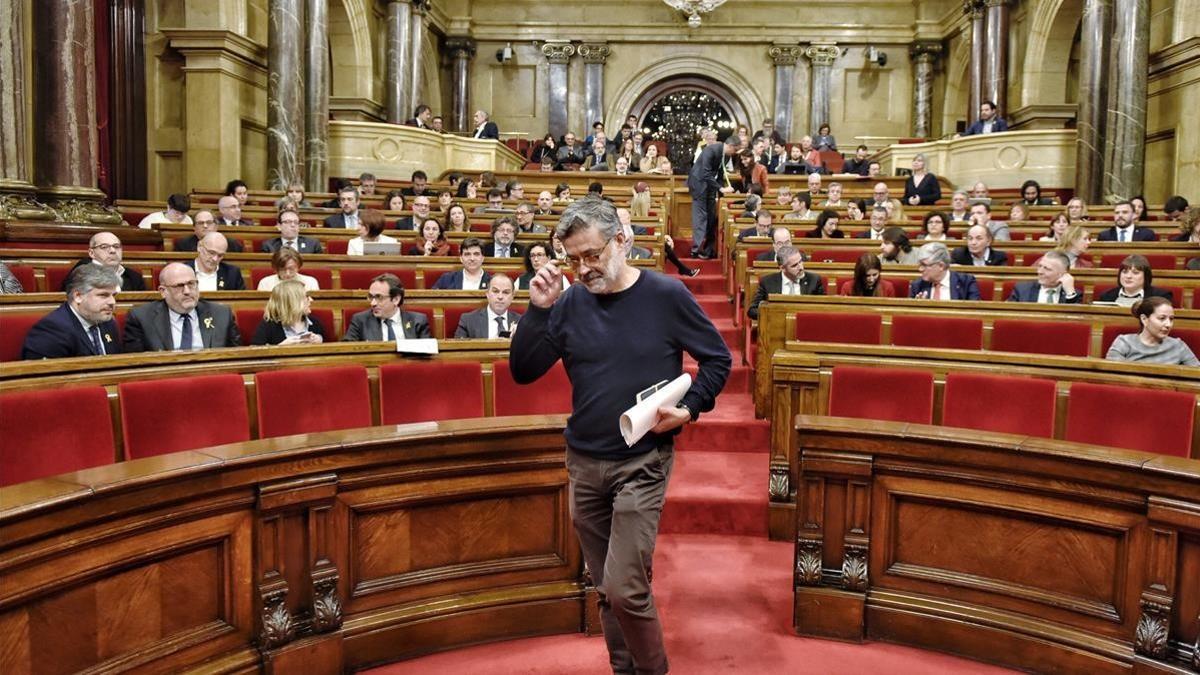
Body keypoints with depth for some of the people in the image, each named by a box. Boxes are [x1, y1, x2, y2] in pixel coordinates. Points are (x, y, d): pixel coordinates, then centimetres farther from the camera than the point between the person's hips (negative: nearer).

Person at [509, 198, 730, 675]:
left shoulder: (665, 295, -7)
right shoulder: (570, 302, 0)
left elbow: (718, 359, 2)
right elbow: (523, 372, -3)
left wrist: (688, 409, -12)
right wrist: (539, 309, -13)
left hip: (642, 462, -4)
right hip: (583, 463, 4)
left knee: (624, 589, -10)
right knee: (607, 589, 14)